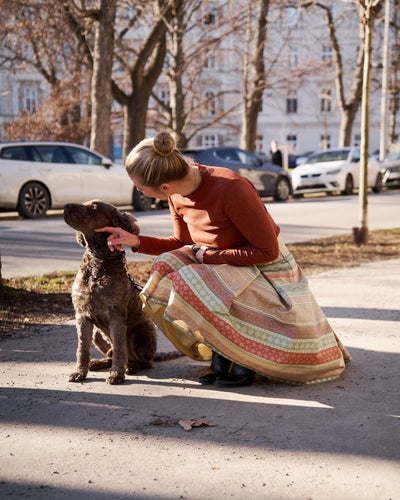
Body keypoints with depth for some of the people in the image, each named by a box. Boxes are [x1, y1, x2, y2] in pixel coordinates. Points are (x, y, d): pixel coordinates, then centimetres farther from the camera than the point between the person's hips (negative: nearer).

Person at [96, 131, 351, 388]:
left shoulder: (231, 188, -31)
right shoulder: (178, 194, -8)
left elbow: (268, 250, -24)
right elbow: (183, 242, 11)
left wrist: (208, 256, -20)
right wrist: (137, 242, -3)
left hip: (267, 269, -7)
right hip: (221, 264, 7)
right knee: (167, 269, -17)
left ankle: (243, 359, 0)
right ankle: (220, 355, -3)